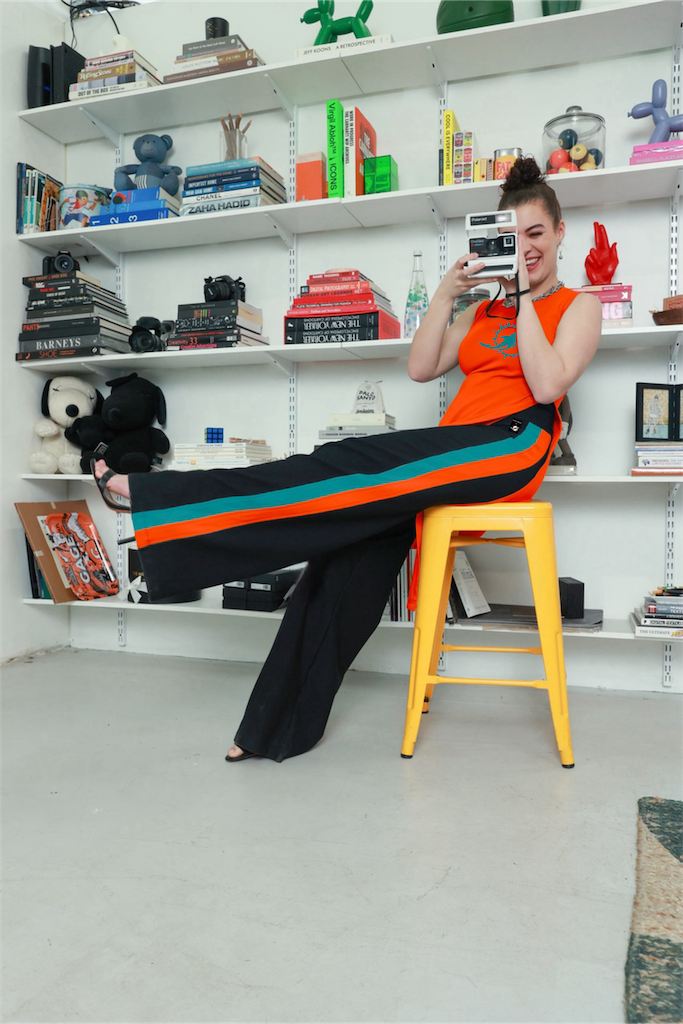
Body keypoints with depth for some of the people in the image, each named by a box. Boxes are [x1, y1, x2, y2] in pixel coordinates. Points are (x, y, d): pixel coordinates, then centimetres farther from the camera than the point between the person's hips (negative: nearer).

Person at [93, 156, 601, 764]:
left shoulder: (578, 305, 10)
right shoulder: (485, 311, 26)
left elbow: (547, 384, -9)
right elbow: (421, 368, 12)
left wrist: (525, 296, -4)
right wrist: (446, 293, 5)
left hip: (510, 444, -6)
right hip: (453, 455, 6)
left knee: (345, 471, -23)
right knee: (349, 550, -14)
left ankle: (149, 497, -20)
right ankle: (282, 725, -8)